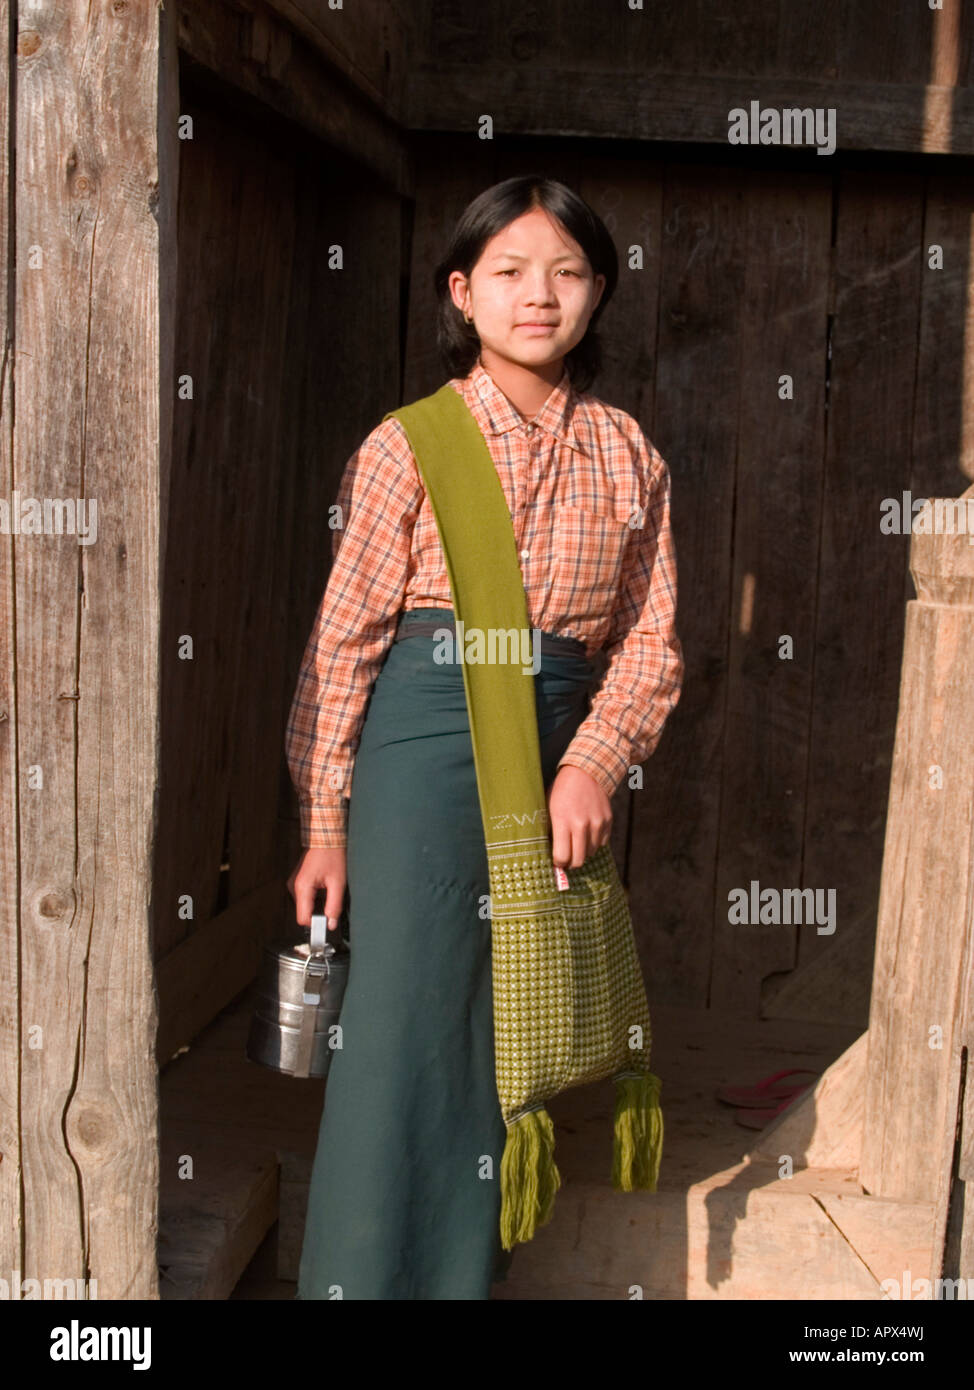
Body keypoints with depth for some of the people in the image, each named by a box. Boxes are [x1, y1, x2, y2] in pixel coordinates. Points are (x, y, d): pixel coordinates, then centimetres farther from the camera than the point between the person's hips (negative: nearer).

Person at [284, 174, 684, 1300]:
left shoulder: (627, 455, 6)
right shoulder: (410, 445, -4)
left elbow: (651, 637, 6)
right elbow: (344, 640, -4)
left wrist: (594, 762, -11)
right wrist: (324, 824, -5)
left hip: (561, 754, 4)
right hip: (426, 742, -3)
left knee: (509, 1030, 13)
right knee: (403, 1031, 0)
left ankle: (471, 1262, 32)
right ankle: (373, 1273, 19)